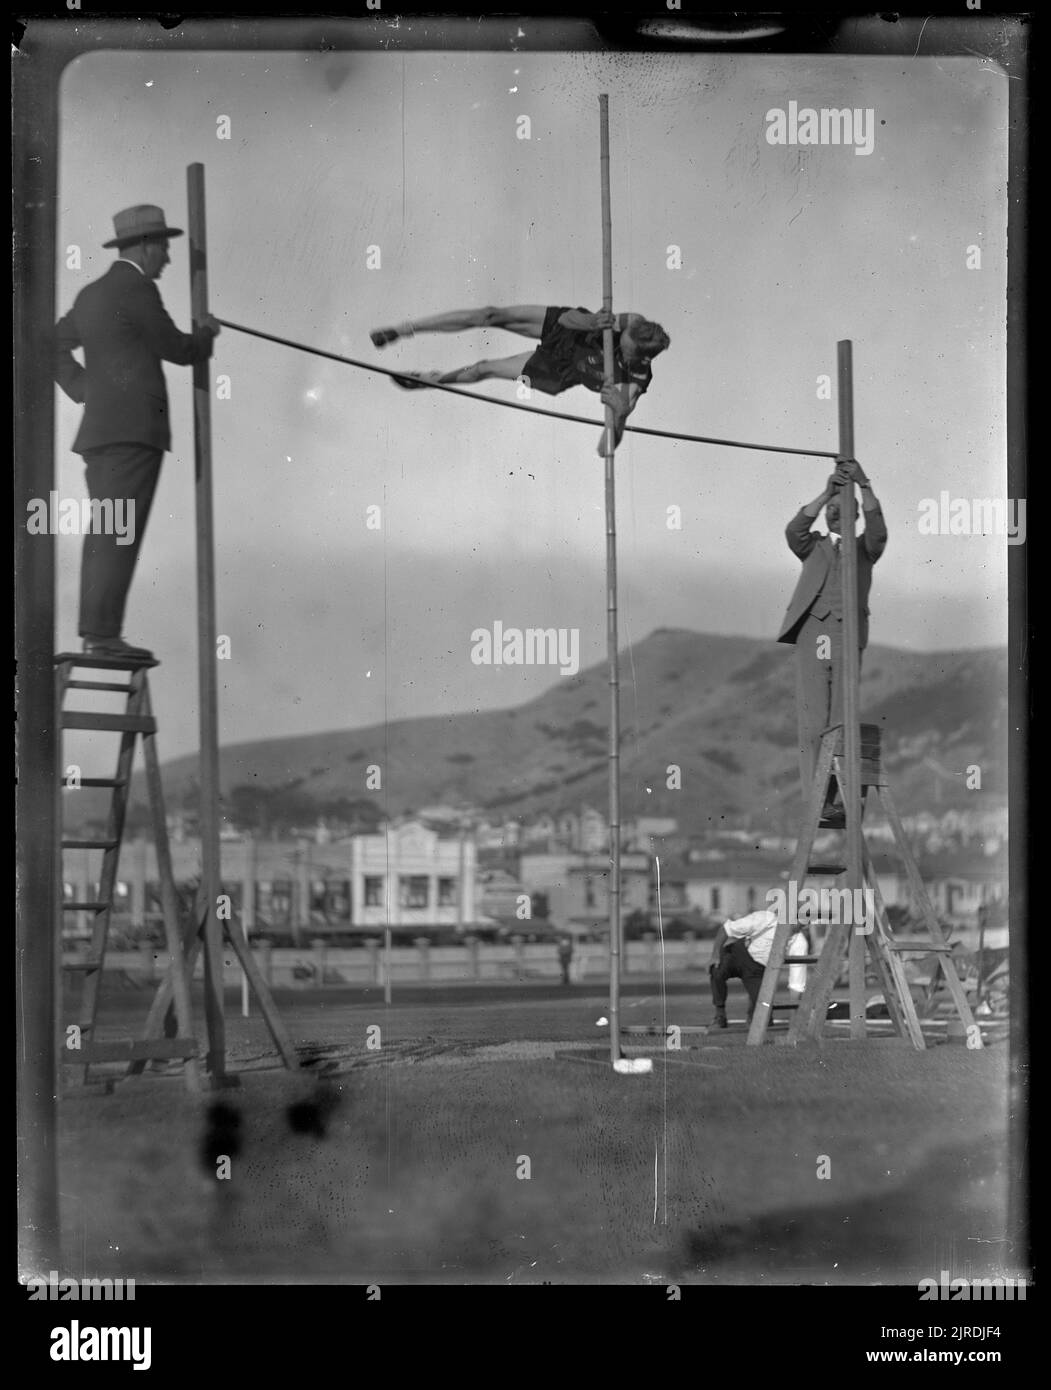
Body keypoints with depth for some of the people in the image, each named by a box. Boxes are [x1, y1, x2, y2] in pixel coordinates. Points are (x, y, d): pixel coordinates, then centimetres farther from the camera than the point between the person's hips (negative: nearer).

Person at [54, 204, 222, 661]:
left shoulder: (92, 294, 19)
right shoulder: (137, 289, -8)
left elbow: (54, 346, 29)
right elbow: (177, 350, -2)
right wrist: (207, 333, 18)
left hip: (101, 430, 9)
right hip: (134, 428, -9)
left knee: (104, 535, 7)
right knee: (121, 532, -12)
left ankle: (95, 634, 4)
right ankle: (104, 635, -17)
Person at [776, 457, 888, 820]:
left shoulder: (864, 547, 16)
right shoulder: (813, 546, 19)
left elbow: (877, 530, -8)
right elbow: (794, 530, -5)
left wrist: (864, 485, -22)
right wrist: (826, 492, -18)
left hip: (848, 637, -1)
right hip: (812, 637, 1)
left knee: (842, 721, -5)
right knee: (813, 720, -6)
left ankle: (839, 802, -5)